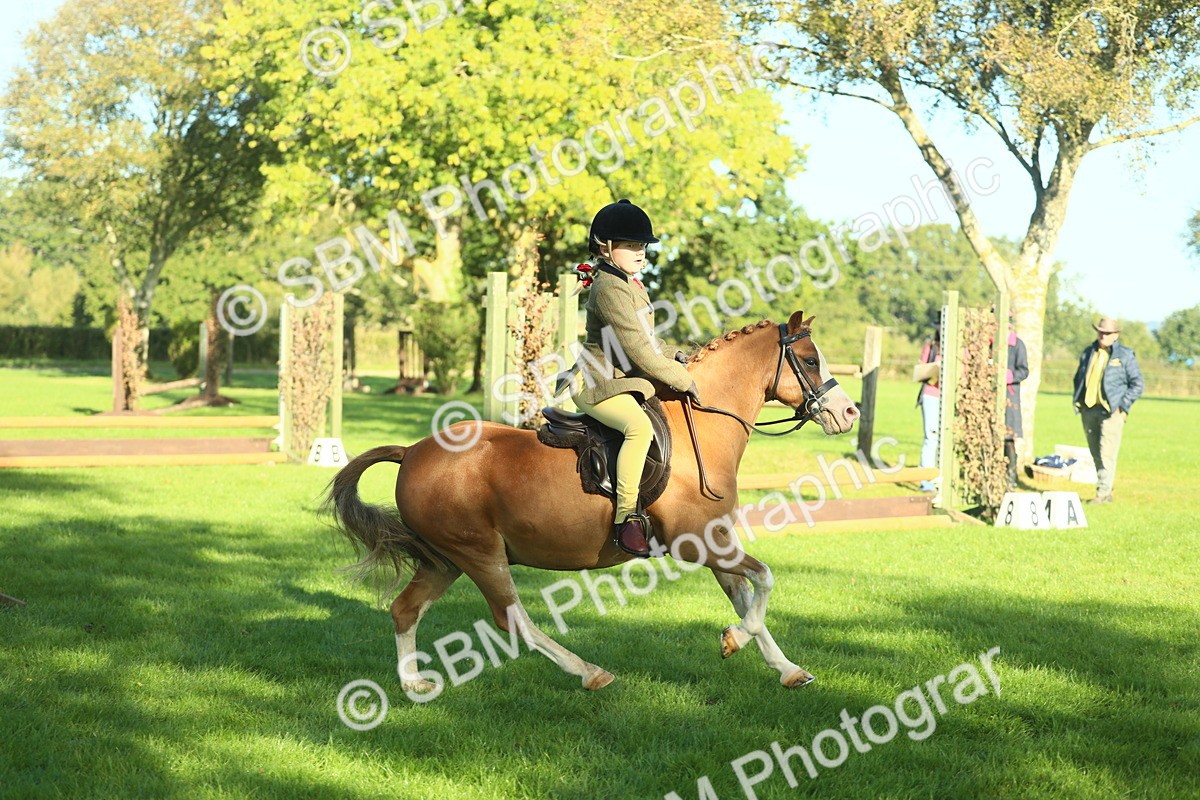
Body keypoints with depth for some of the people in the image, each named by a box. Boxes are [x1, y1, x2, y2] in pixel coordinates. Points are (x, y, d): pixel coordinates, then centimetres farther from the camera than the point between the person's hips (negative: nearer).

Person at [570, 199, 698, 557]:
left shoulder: (632, 284, 15)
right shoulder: (610, 289, -18)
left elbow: (646, 339, 27)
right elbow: (639, 351, -22)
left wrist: (671, 360, 10)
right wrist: (682, 380, -15)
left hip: (627, 381, 11)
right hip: (599, 385, -11)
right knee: (639, 426, -36)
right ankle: (626, 518, -35)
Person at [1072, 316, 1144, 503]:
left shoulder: (1125, 355, 1)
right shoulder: (1088, 353, 15)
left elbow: (1137, 383, 0)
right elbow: (1078, 378, 24)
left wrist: (1122, 405, -8)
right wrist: (1077, 401, 11)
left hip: (1111, 411, -5)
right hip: (1088, 410, 5)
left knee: (1107, 453, -12)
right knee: (1096, 454, 9)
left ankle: (1103, 492, -12)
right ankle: (1106, 490, 18)